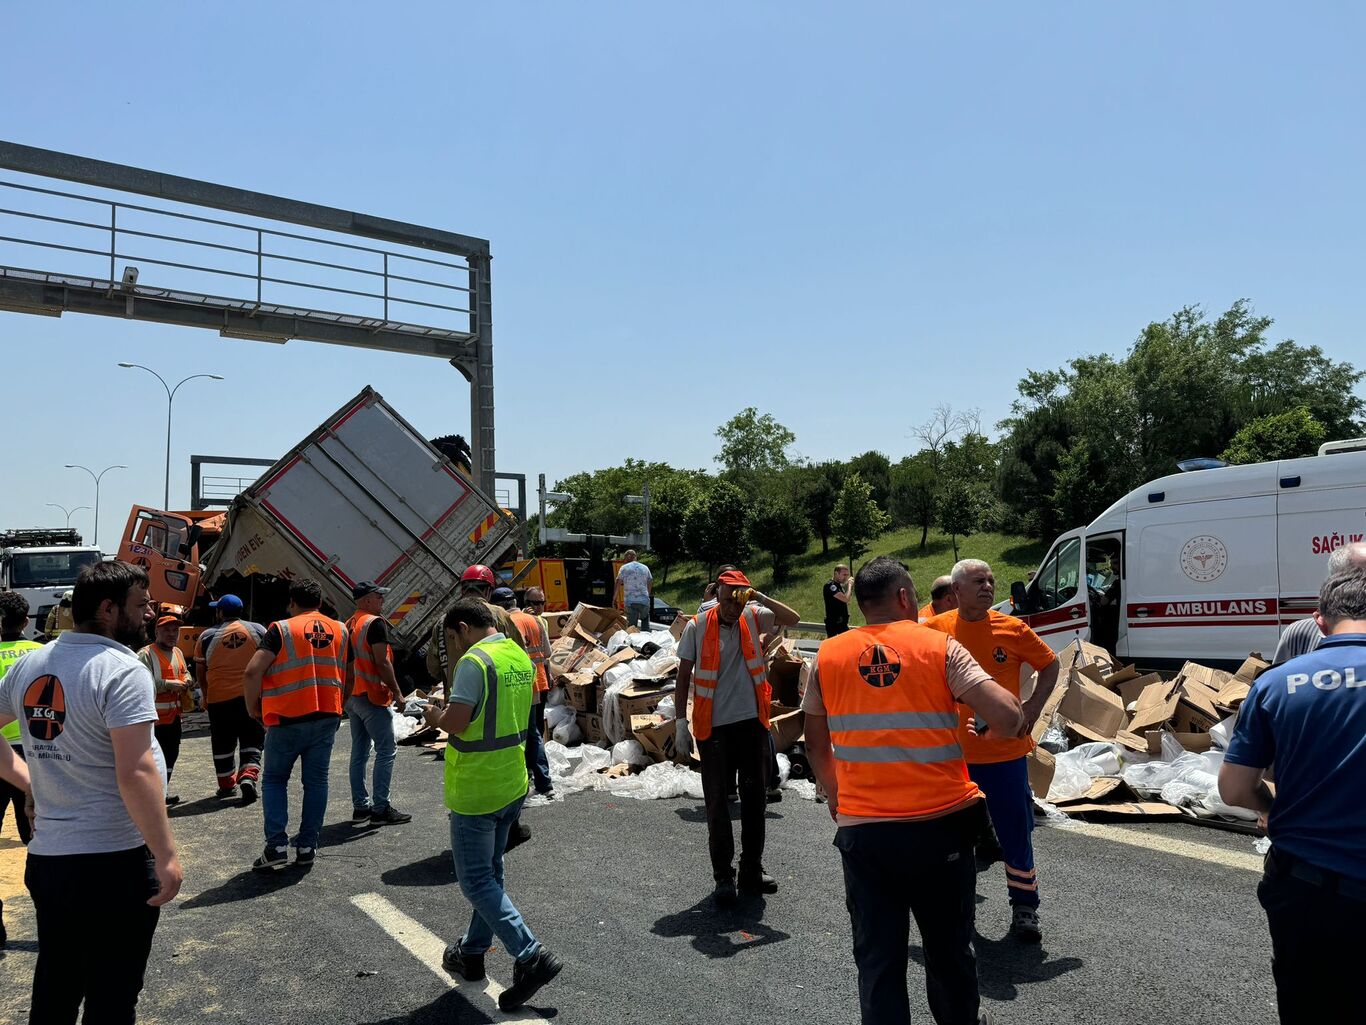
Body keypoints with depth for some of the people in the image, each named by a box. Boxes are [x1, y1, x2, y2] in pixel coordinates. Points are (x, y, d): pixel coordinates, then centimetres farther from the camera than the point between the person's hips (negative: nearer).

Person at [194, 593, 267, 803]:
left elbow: (200, 672, 6)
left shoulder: (207, 636, 1)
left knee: (223, 744, 14)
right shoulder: (258, 630, 2)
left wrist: (206, 695, 21)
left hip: (219, 697, 0)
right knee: (252, 741, 6)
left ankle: (227, 785, 24)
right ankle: (248, 776, -14)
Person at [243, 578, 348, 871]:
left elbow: (252, 673, -15)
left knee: (274, 780, 11)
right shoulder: (340, 631, 8)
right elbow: (347, 677, 12)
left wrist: (253, 708, -1)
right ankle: (307, 847, 14)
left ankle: (276, 847, 2)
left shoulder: (281, 630, -6)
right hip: (327, 718, 3)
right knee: (316, 781, 12)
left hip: (288, 719, -3)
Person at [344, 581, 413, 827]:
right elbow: (381, 662, -19)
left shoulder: (348, 625, 14)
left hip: (352, 696, 9)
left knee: (359, 751, 13)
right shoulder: (375, 623, -13)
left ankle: (360, 807, 17)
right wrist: (397, 691, -12)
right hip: (372, 696, -9)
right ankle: (380, 809, -5)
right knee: (387, 750, -5)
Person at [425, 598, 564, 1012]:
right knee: (489, 872, 20)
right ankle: (472, 952, 33)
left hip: (475, 789, -8)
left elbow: (456, 723, -24)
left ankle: (531, 956, -4)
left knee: (476, 881, 2)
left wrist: (435, 715, -3)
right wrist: (451, 710, 14)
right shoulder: (520, 657, 7)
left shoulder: (474, 661, -19)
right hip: (512, 784, 9)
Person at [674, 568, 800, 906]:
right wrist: (681, 722, -3)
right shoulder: (697, 627, -5)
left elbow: (792, 619, -5)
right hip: (714, 727, -2)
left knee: (755, 796, 11)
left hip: (752, 723, 3)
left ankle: (752, 869, 25)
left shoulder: (753, 618, 1)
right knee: (717, 802, 2)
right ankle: (723, 875, 14)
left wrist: (759, 597, -16)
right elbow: (683, 679, 1)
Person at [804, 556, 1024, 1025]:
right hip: (941, 825, 0)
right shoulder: (939, 647, -5)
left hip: (862, 829, 1)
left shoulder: (828, 656, 2)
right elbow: (1007, 718, -15)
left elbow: (816, 747, 10)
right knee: (949, 951, 20)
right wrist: (1013, 711, 9)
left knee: (878, 959, 13)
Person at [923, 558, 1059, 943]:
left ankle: (1024, 907, 27)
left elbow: (1050, 665, 8)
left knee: (1016, 833, 8)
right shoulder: (934, 630, -6)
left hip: (1006, 750, 0)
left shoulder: (1013, 629, -5)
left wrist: (1032, 707, -2)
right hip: (952, 752, 1)